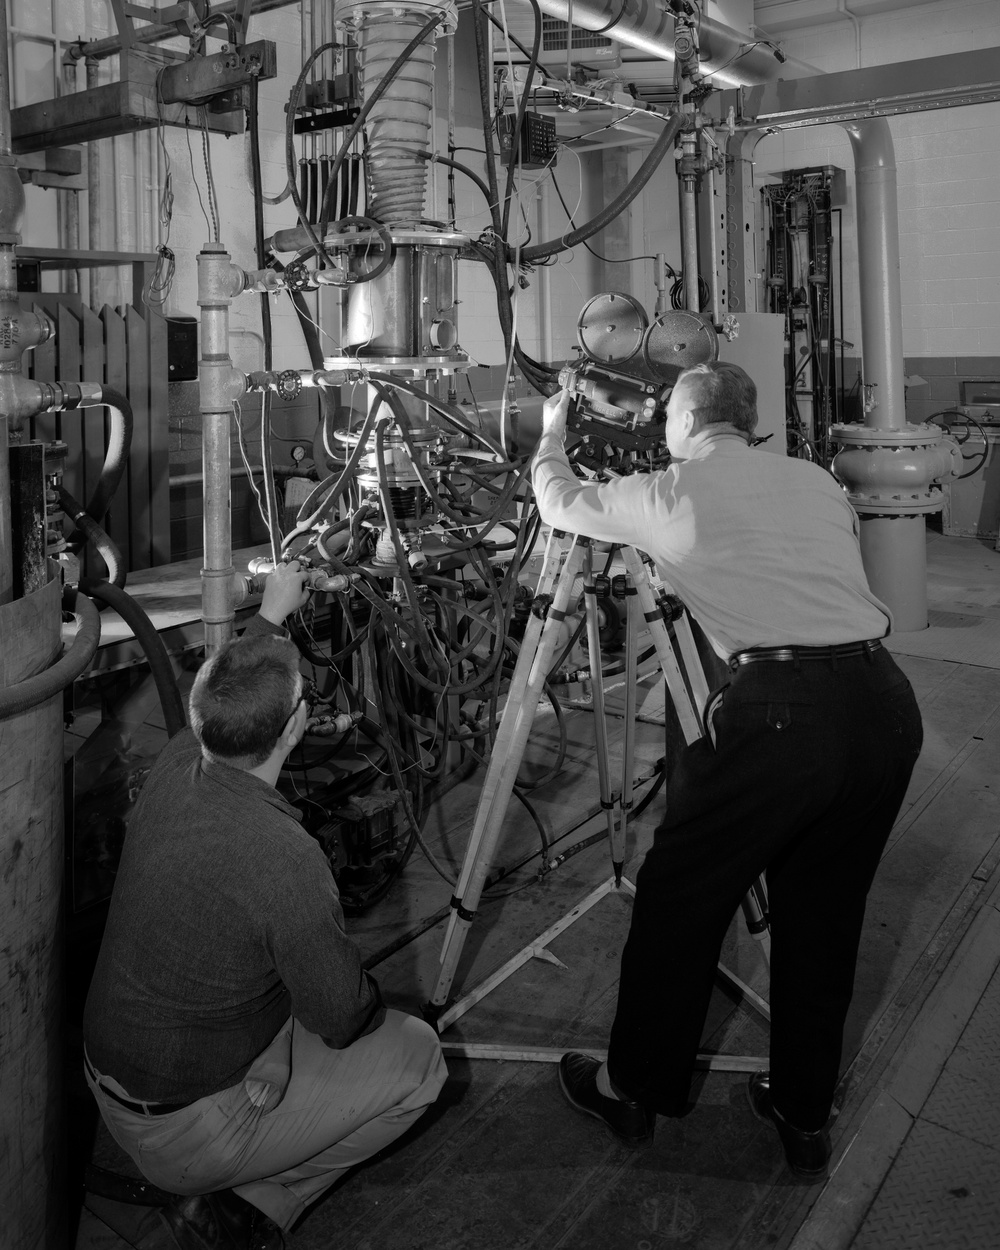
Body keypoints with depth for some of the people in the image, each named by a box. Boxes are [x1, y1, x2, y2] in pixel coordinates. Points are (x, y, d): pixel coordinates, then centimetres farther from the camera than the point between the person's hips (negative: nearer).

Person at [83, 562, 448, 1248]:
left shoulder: (174, 767, -12)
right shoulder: (283, 857, -33)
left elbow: (217, 707, 15)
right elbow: (344, 1020, -20)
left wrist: (272, 614, 26)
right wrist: (374, 1001, 4)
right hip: (182, 1131, -7)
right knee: (417, 1056, 4)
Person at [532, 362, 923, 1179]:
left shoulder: (668, 492, 7)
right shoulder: (817, 482, 19)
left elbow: (560, 504, 22)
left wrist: (552, 435, 43)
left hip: (777, 710, -6)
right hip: (886, 704, 6)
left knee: (677, 904, 13)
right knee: (824, 919, 20)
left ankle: (633, 1090, 29)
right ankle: (805, 1116, 33)